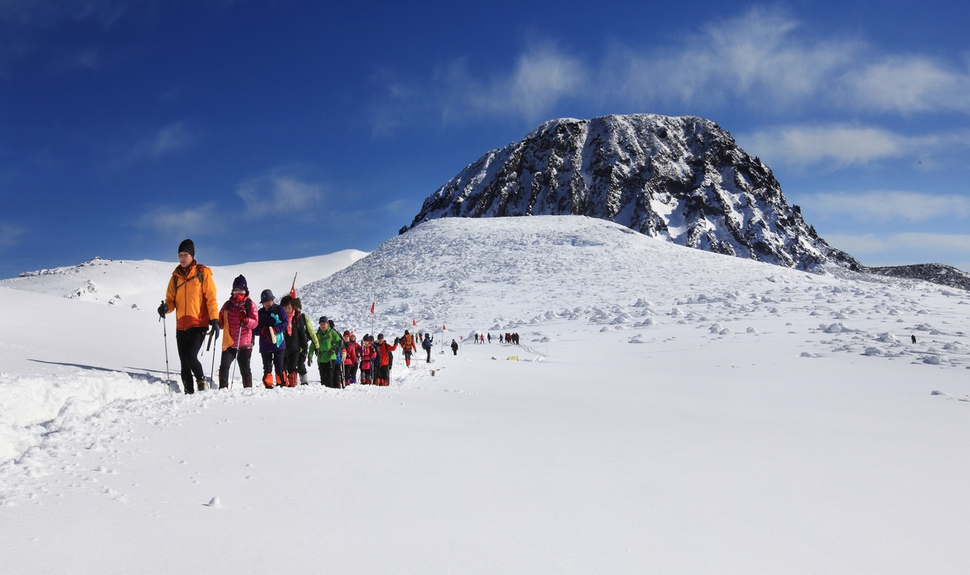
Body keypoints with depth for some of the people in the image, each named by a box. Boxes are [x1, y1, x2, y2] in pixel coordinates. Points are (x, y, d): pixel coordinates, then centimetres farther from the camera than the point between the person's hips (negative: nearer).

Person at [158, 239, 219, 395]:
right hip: (181, 327, 5)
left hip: (199, 325, -5)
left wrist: (214, 320, -12)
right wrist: (166, 307, -11)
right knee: (184, 364, 5)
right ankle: (188, 392, 13)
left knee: (191, 357, -18)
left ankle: (201, 381, 6)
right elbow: (171, 299, 13)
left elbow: (211, 298, -3)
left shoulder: (202, 273, 1)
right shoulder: (176, 276, 13)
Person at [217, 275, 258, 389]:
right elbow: (221, 322, 18)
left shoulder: (250, 304, 3)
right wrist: (217, 322, -5)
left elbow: (255, 322, -6)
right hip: (229, 342, 2)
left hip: (244, 344, -2)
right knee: (224, 366, -10)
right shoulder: (227, 305, 12)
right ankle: (223, 388, -4)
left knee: (245, 369, 5)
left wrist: (246, 320, -25)